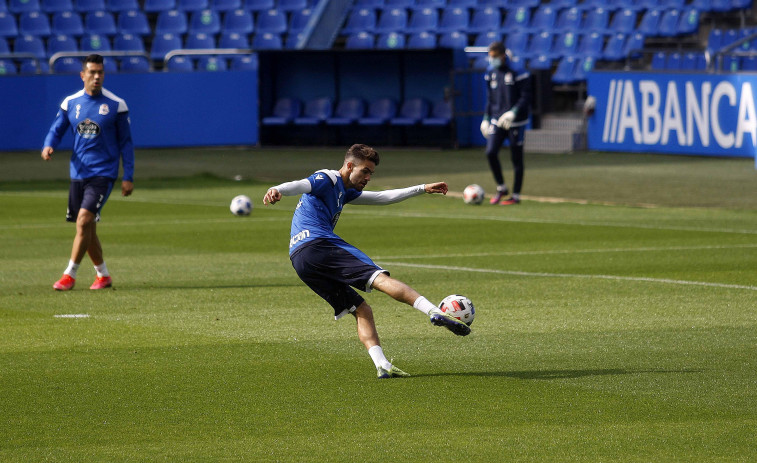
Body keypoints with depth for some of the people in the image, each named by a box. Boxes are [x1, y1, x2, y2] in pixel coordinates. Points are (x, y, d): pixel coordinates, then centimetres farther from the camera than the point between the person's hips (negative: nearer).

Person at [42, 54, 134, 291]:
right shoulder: (70, 103, 5)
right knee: (87, 228, 8)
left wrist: (128, 177, -2)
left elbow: (125, 142, 1)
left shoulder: (116, 105, -3)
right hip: (78, 172, 4)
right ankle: (103, 275, 23)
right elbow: (56, 130, 13)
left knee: (84, 220, -17)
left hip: (103, 173, -4)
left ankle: (69, 275, -12)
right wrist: (49, 146, -11)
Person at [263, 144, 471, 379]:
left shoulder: (343, 191, 32)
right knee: (381, 279, -20)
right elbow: (301, 185, -18)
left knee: (362, 310, 8)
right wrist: (276, 190, -39)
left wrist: (423, 189, 42)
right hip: (317, 244, -10)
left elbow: (383, 197, 40)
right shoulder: (328, 179, 3)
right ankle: (436, 313, -35)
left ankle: (382, 365, -7)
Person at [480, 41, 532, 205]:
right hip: (497, 121, 5)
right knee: (491, 152, -8)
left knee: (516, 158, 1)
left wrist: (513, 113, -24)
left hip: (516, 121, -5)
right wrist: (486, 118, 14)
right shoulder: (491, 73, 8)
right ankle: (501, 188, 10)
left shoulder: (519, 72, -12)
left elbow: (525, 97, -13)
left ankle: (516, 195, 10)